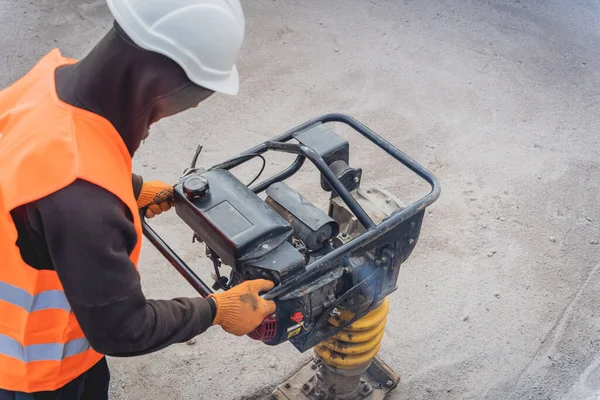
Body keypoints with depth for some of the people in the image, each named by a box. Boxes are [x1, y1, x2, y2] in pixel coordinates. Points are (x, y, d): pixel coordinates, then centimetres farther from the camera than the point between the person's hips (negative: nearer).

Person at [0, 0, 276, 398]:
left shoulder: (54, 77, -18)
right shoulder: (79, 200, -45)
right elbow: (121, 329, -29)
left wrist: (135, 189, 16)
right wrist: (217, 310, -16)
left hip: (32, 315, 7)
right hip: (37, 368, -7)